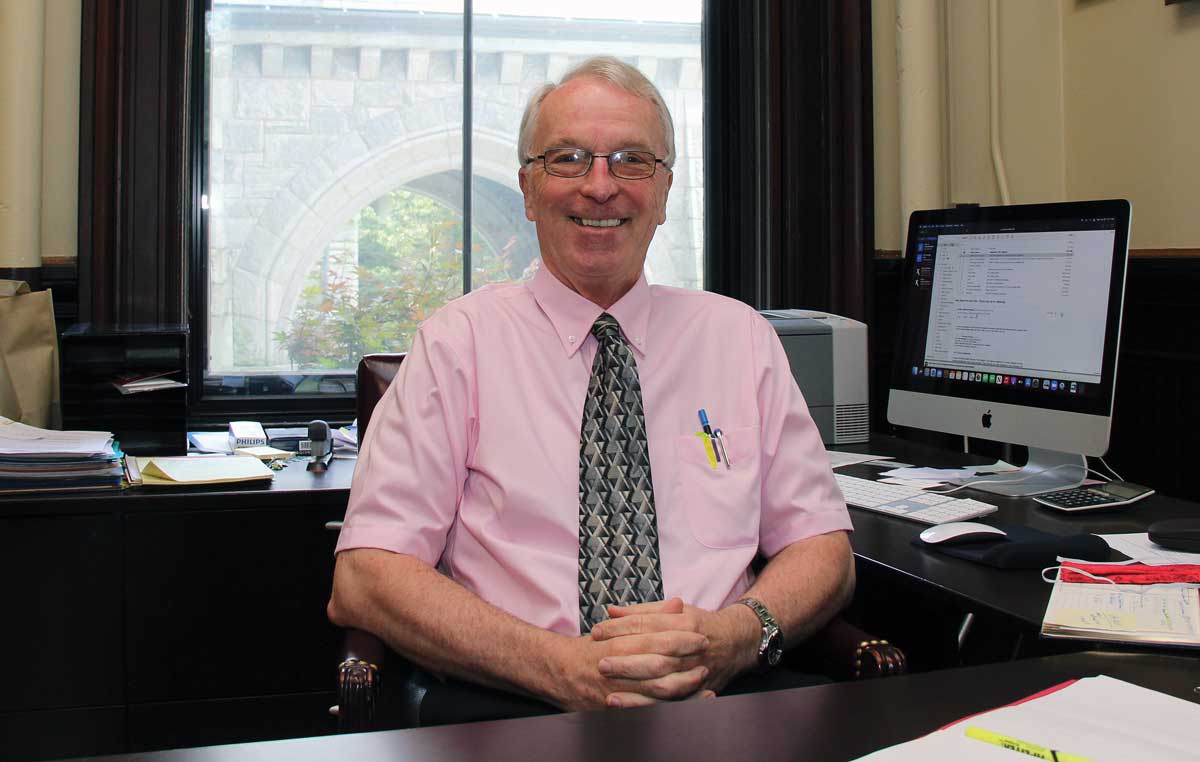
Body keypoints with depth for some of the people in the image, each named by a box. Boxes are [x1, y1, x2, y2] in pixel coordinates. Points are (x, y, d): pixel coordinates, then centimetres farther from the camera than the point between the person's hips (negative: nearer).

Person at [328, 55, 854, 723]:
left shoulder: (740, 337, 12)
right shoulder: (458, 342, 5)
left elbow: (824, 547, 10)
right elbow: (365, 578, -4)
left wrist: (733, 637, -13)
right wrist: (560, 667, -18)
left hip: (721, 702, 3)